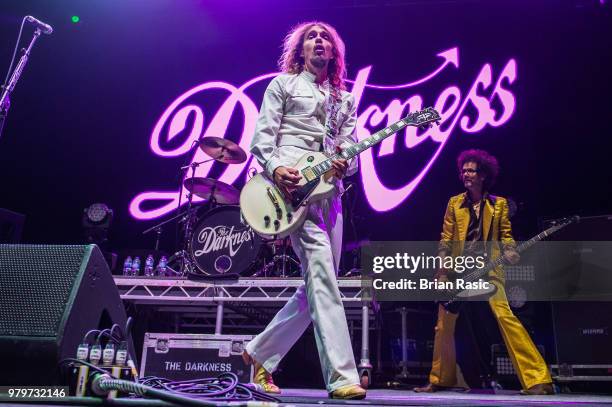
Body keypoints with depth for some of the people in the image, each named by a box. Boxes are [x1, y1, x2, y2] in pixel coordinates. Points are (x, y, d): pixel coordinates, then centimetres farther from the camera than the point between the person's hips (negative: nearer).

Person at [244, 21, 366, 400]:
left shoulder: (345, 99, 25)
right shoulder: (284, 84, 13)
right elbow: (262, 135, 2)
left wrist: (345, 165, -8)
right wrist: (275, 168, -17)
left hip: (329, 192, 6)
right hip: (291, 187, -6)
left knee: (316, 287, 5)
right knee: (322, 276, -18)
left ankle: (261, 352, 21)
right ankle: (342, 377, -19)